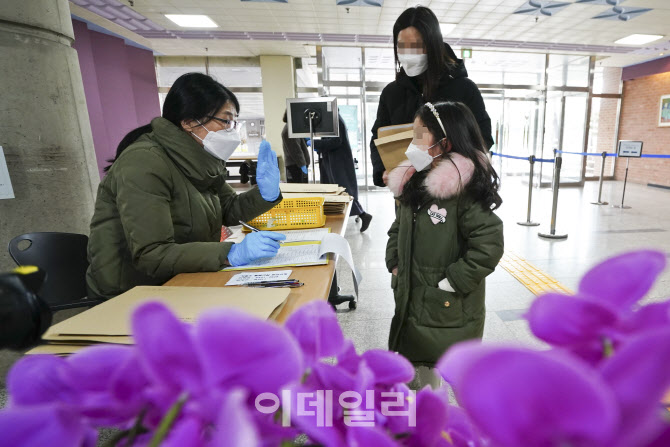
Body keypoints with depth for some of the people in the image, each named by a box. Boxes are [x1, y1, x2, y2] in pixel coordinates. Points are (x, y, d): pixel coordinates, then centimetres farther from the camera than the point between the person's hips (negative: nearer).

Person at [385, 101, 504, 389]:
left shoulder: (467, 187, -20)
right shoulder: (414, 181, 3)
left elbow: (489, 245, -24)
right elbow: (398, 228, 14)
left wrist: (451, 283, -20)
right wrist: (395, 265, 4)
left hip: (450, 308, -7)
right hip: (413, 300, 7)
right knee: (420, 365, 24)